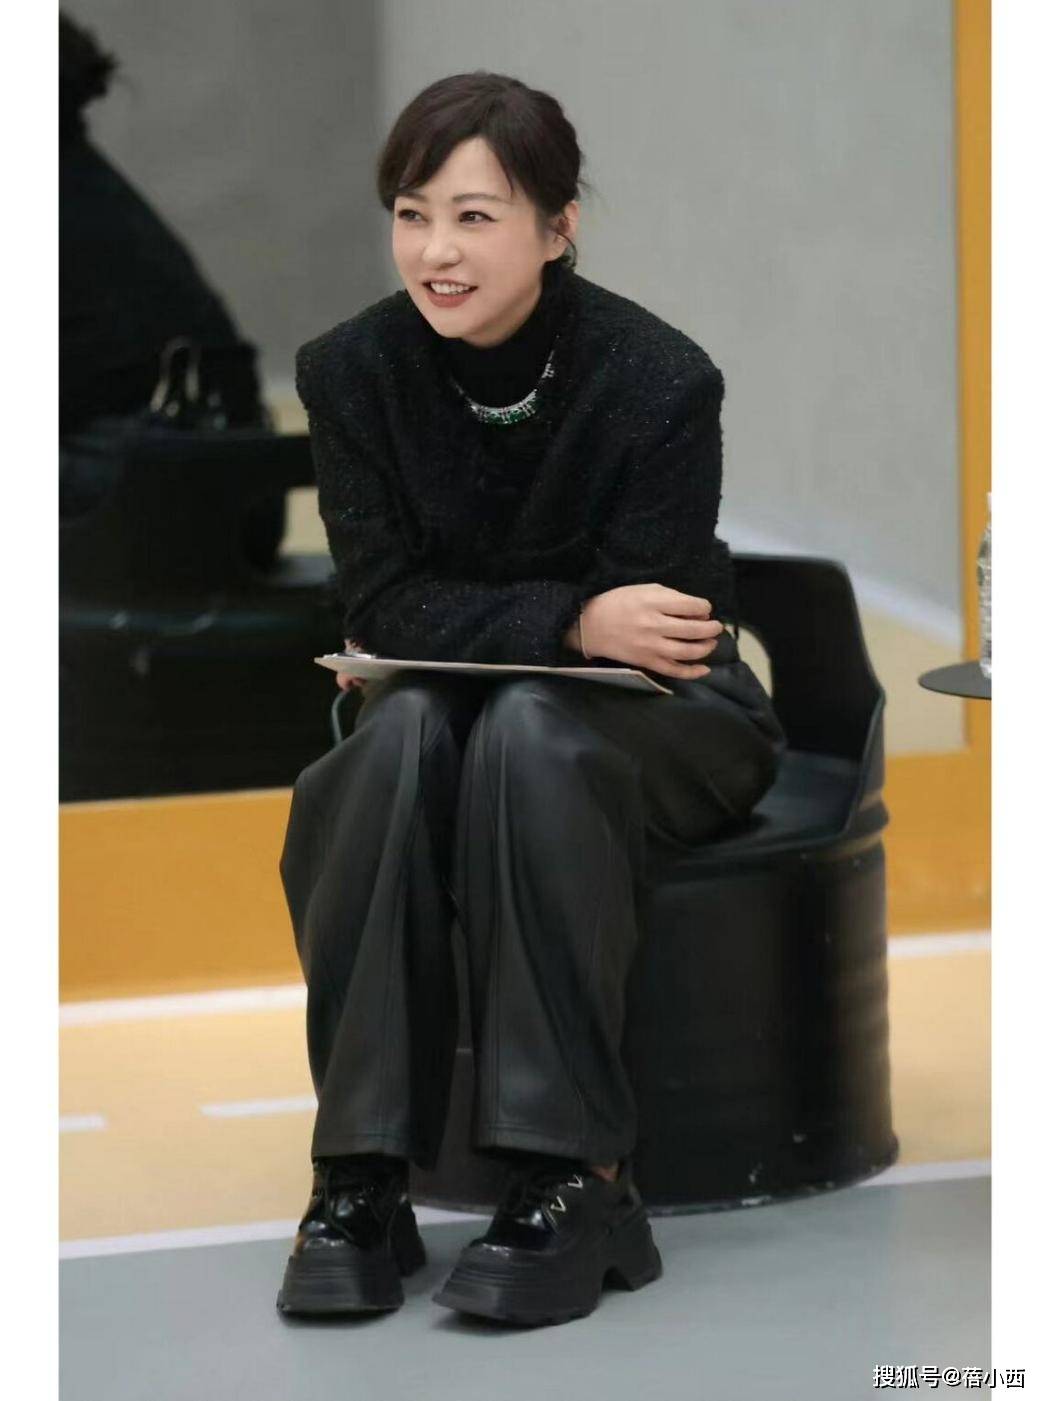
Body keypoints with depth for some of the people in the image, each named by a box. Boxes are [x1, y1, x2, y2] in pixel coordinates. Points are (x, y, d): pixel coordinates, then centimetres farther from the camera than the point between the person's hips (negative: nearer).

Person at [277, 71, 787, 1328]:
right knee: (399, 734, -33)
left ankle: (575, 1177, -34)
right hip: (438, 702, 3)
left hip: (659, 719, -2)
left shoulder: (658, 380, -19)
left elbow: (645, 631, -18)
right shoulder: (351, 372, -11)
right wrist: (575, 621, -31)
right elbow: (382, 602, -15)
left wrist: (449, 634, -21)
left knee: (530, 727, -36)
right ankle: (360, 1176, -30)